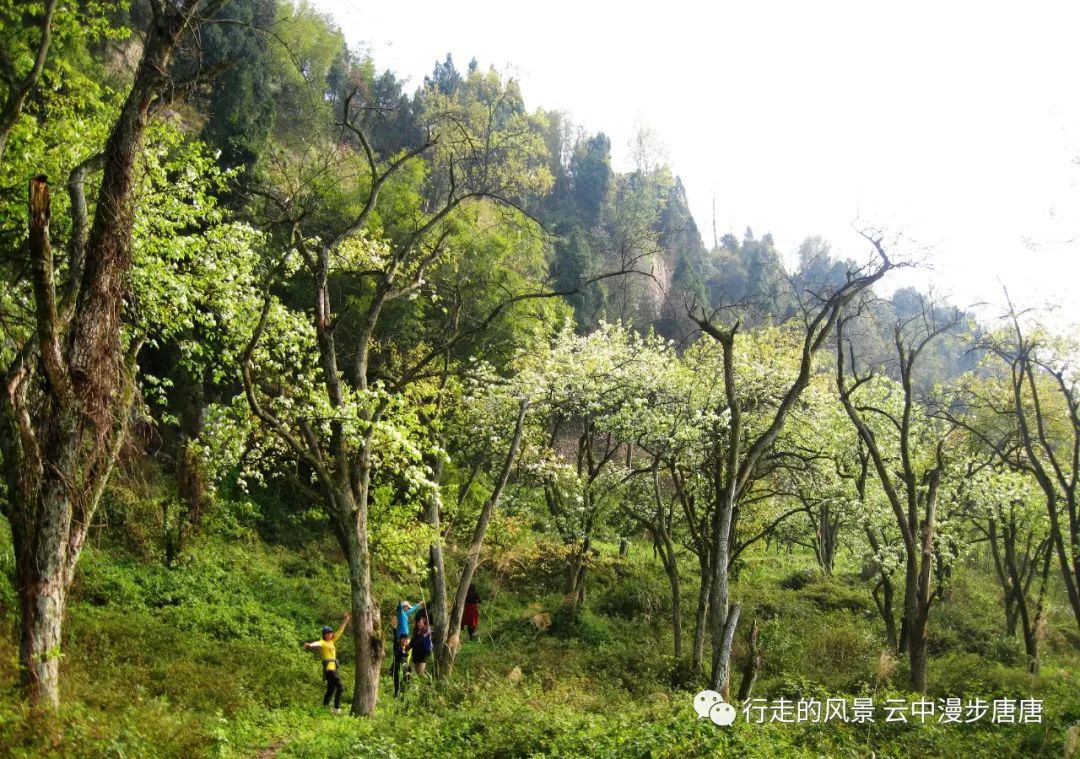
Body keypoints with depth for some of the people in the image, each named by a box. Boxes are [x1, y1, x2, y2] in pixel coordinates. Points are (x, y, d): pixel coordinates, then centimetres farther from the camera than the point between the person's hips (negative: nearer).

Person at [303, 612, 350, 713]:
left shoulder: (331, 641, 16)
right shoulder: (322, 642, -8)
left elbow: (340, 631, 24)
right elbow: (317, 643, -32)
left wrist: (346, 620, 26)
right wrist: (310, 645, -55)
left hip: (333, 668, 9)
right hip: (329, 668, -9)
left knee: (330, 690, 11)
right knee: (340, 688, -14)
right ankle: (337, 708, -14)